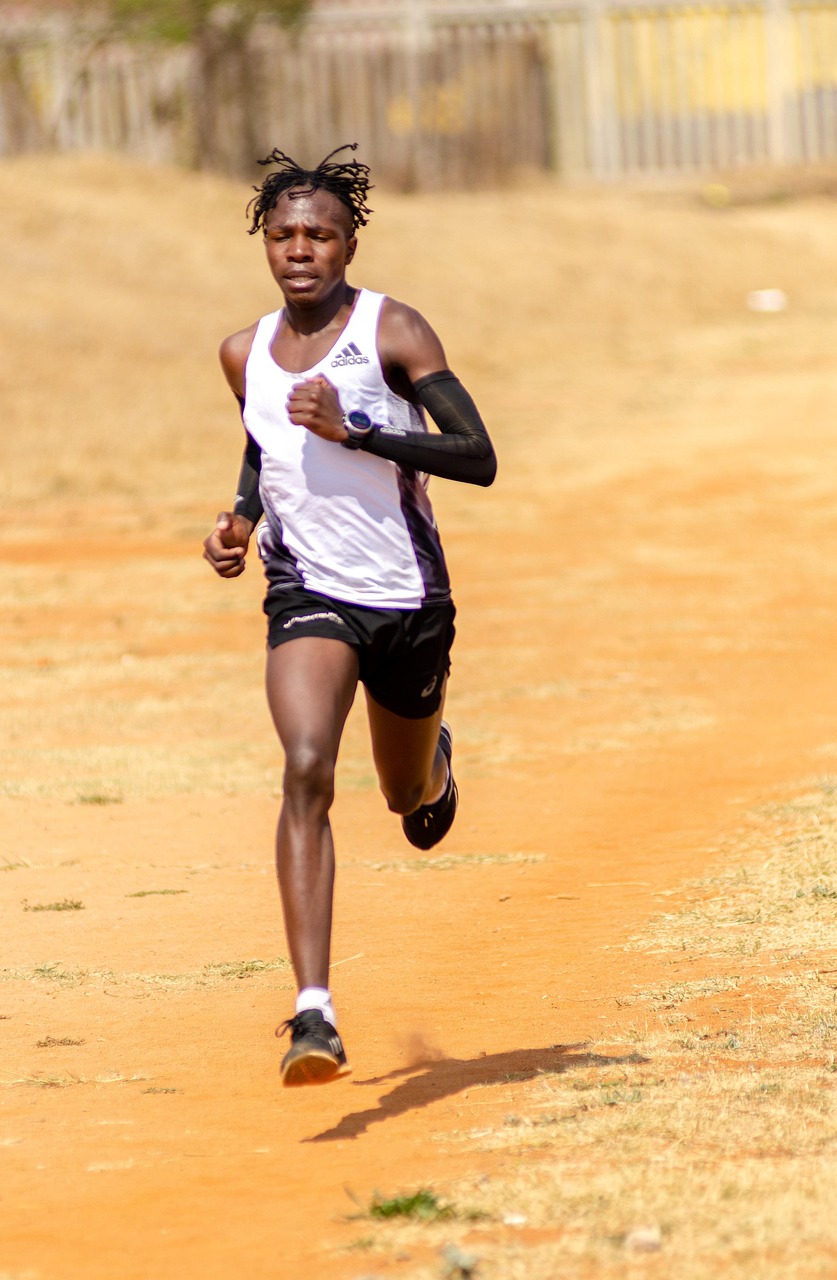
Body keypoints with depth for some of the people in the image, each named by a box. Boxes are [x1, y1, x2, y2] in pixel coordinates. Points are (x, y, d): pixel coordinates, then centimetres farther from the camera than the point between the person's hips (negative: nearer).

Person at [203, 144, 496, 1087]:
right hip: (308, 593, 1)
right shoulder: (245, 354, 4)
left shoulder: (392, 332, -10)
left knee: (410, 799, 18)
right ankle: (313, 1014, -34)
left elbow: (478, 458, -17)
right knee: (306, 770, -25)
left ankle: (432, 764, 61)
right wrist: (240, 520, 4)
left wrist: (354, 431, -25)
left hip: (407, 596, -1)